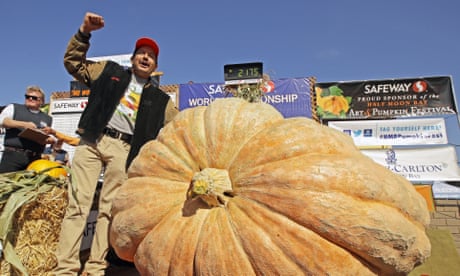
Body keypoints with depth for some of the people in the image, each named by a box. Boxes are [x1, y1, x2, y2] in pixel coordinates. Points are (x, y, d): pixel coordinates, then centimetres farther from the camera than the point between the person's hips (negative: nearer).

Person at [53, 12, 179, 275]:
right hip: (92, 140, 0)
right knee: (78, 204, -6)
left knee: (109, 209, -3)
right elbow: (73, 62, 19)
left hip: (123, 149, 0)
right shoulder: (109, 71, 18)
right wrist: (84, 32, 10)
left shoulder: (159, 99, 16)